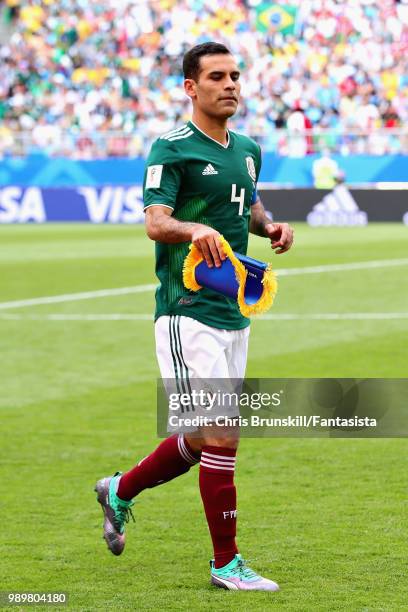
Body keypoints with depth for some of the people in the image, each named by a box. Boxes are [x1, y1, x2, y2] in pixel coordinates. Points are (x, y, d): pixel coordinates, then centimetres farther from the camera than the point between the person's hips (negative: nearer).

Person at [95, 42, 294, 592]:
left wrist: (271, 226, 8)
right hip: (188, 312, -8)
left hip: (234, 313, 8)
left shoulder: (247, 150, 13)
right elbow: (155, 223, -20)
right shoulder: (172, 148, -10)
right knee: (222, 436, -12)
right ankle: (226, 564, -3)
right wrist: (194, 229, -41)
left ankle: (120, 491, 38)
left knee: (201, 439, 14)